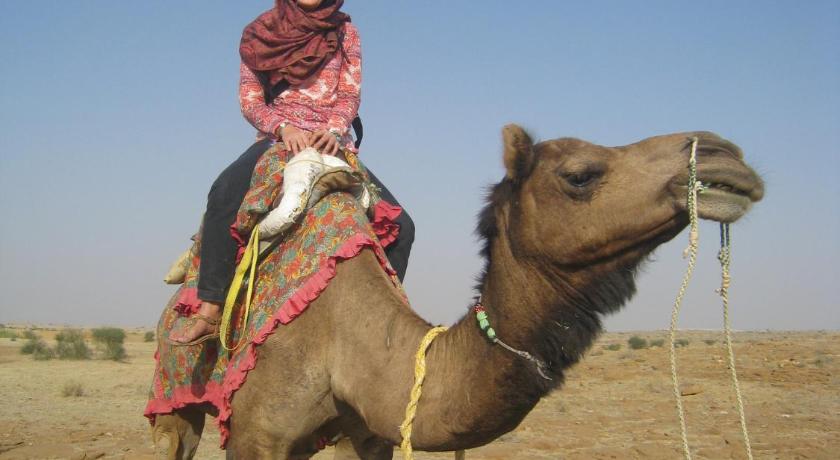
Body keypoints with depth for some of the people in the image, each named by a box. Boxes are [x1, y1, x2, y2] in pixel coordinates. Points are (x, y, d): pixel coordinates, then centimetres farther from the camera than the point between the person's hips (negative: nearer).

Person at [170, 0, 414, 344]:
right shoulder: (259, 34, 8)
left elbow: (350, 96, 4)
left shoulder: (345, 32, 12)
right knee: (225, 191, -35)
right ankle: (209, 311, -35)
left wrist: (334, 130, -18)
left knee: (400, 225, -16)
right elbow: (249, 100, 1)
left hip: (333, 145, 3)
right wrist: (283, 127, -19)